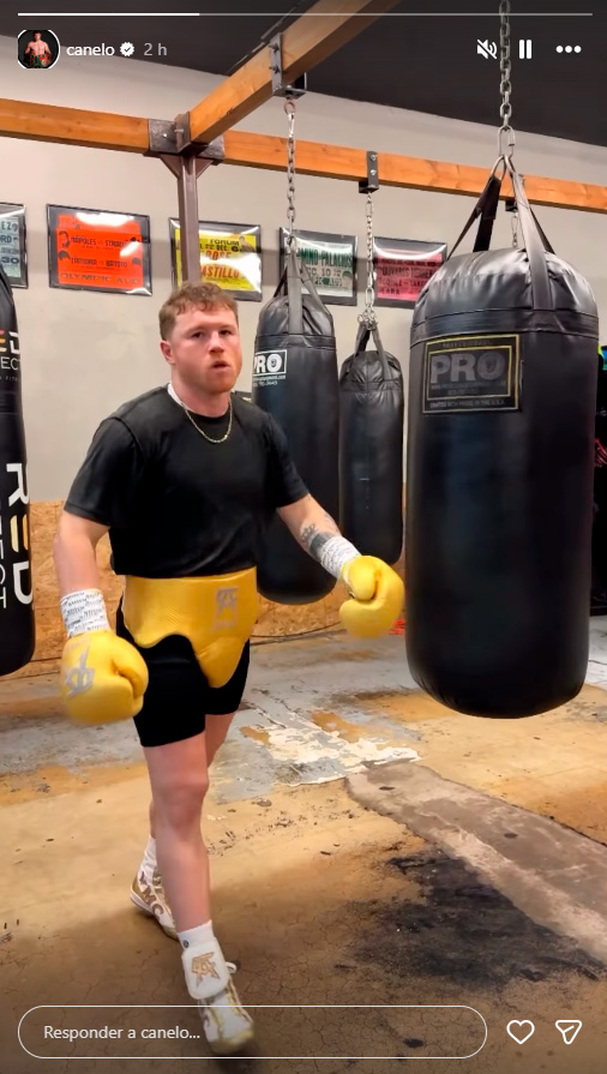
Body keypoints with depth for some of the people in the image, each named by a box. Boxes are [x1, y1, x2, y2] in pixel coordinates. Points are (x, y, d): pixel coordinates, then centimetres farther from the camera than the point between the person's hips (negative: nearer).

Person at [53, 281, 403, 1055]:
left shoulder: (259, 430, 1)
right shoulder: (133, 430, -17)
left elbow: (300, 507, 11)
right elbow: (75, 531, -17)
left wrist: (351, 566, -3)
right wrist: (88, 633, -28)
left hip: (231, 629, 6)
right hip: (160, 633, -6)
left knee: (190, 772, 22)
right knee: (181, 791, -2)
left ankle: (154, 880, 48)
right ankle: (206, 971, 13)